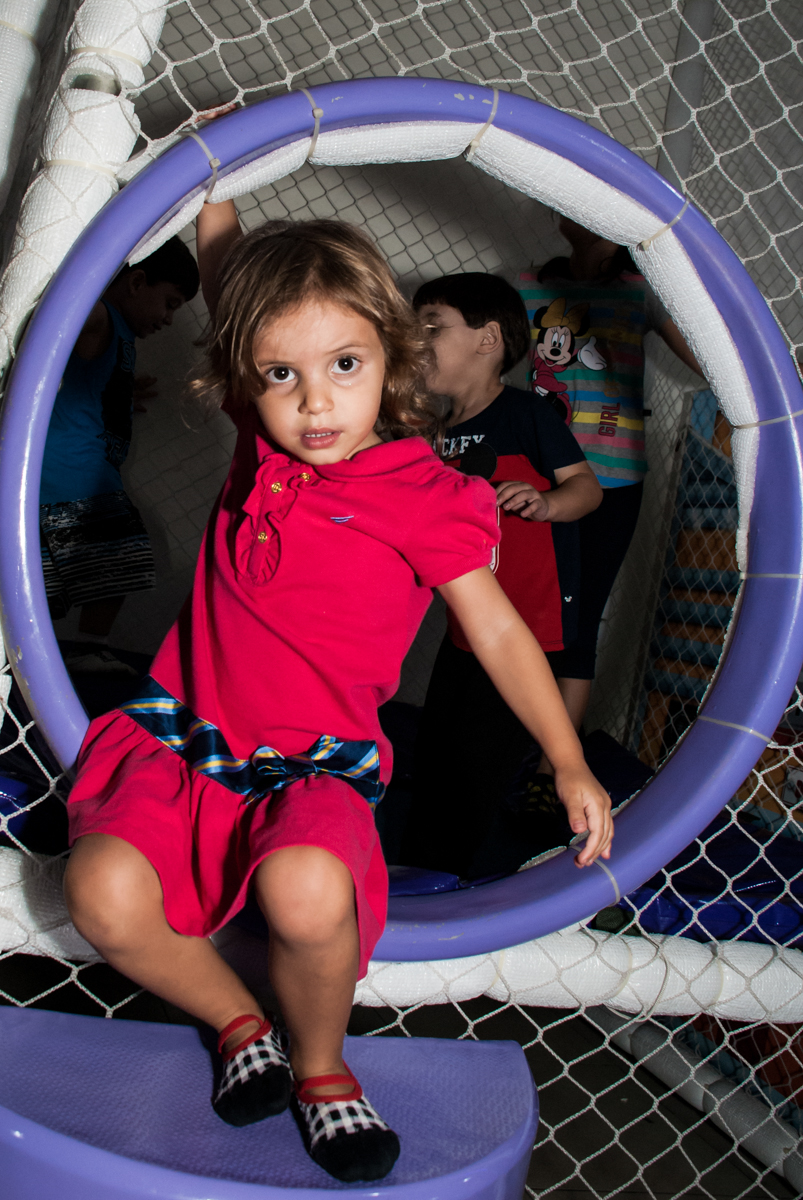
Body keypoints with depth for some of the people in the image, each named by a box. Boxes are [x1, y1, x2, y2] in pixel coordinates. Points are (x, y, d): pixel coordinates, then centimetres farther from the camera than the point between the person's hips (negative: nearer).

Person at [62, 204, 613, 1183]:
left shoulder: (426, 497, -7)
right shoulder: (264, 437, 4)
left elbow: (499, 633, 1)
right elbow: (223, 266, 19)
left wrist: (569, 764, -1)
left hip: (313, 765, -3)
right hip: (182, 736, 4)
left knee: (307, 891, -35)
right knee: (103, 894, -24)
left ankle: (319, 1067, 2)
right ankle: (240, 1024, 9)